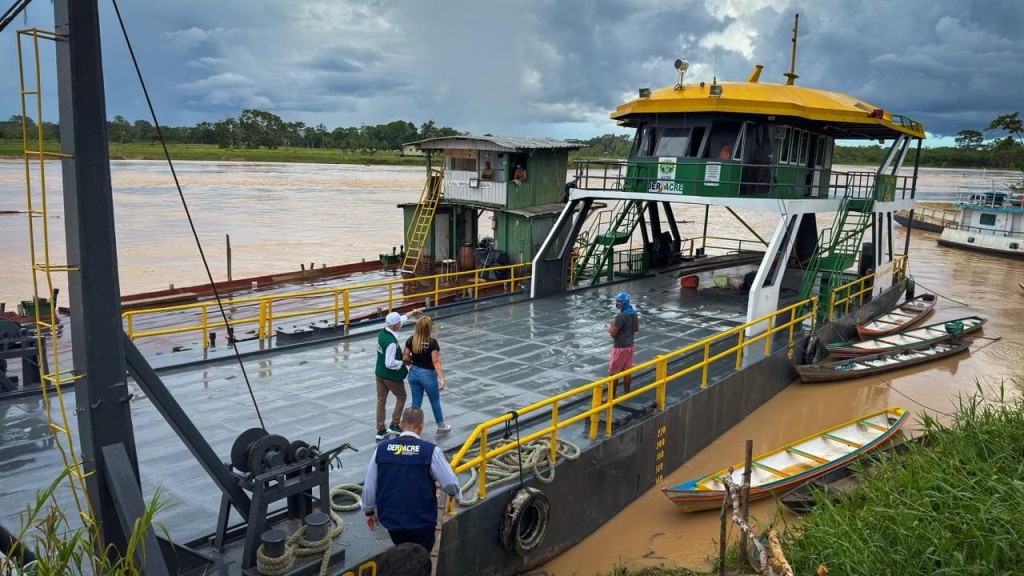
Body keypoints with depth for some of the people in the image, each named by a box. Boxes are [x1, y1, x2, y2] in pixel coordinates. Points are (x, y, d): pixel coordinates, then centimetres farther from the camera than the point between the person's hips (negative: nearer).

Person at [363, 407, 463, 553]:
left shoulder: (381, 449, -5)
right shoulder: (430, 451, -15)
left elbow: (369, 485, 3)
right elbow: (450, 483, -8)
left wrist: (368, 511, 19)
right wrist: (457, 496, 14)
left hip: (389, 519, 4)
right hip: (421, 522, -3)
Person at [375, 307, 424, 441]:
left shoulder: (383, 332, -4)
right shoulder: (391, 342, -31)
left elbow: (403, 318, 10)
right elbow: (390, 363, -31)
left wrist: (414, 311, 21)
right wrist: (402, 363, -14)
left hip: (380, 373, 8)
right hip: (391, 376, -8)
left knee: (381, 400, 12)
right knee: (401, 397, 16)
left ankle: (380, 430, 19)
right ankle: (394, 425, 19)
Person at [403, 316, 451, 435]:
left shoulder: (411, 341, -7)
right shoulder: (432, 342, -20)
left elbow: (405, 358, -1)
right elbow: (435, 361, -23)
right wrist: (441, 378, -23)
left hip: (414, 373, 4)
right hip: (428, 374, -4)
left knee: (416, 401, 15)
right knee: (435, 401, 15)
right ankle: (441, 426, 30)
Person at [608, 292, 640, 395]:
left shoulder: (620, 316, -24)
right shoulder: (633, 312, 3)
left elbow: (613, 333, -21)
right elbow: (637, 329, 15)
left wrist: (610, 328, -1)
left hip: (620, 347, -8)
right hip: (630, 345, 8)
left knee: (614, 373, 2)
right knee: (626, 371, 16)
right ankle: (626, 393, 24)